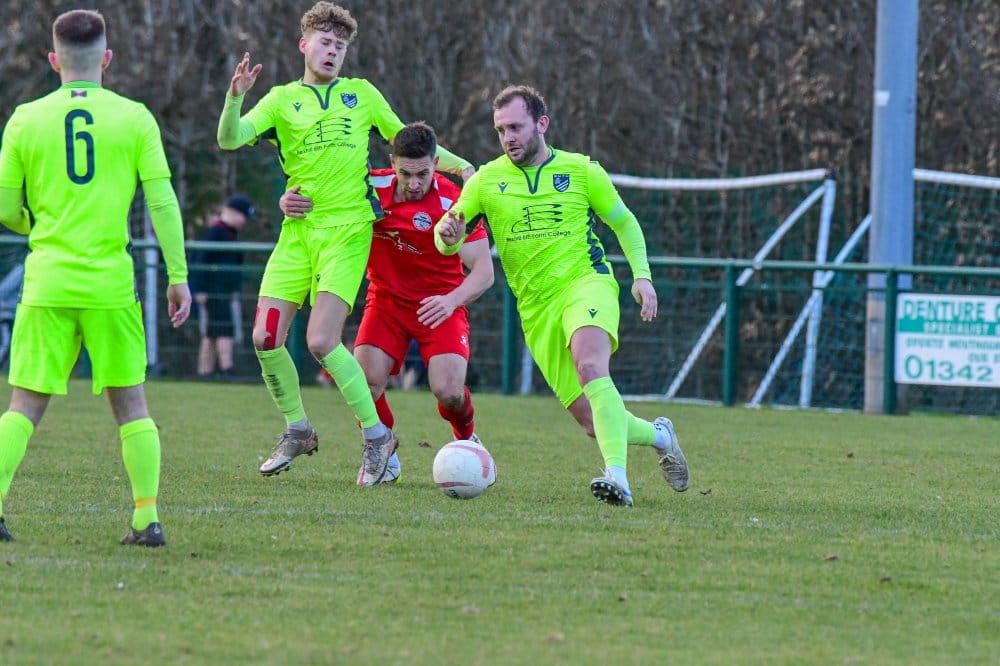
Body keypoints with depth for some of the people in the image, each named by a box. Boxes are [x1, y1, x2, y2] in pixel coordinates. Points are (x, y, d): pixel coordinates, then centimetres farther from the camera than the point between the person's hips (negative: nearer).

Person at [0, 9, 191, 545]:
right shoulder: (134, 118, -1)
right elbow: (163, 204, -3)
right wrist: (178, 276, 3)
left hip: (47, 283, 0)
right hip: (111, 284, 0)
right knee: (130, 403, 9)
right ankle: (147, 516, 5)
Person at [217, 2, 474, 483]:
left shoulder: (362, 95, 9)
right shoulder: (282, 100, 8)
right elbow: (229, 140, -5)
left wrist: (464, 167, 15)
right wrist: (235, 96, -23)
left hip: (347, 231, -2)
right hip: (297, 231, 3)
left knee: (321, 342, -15)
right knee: (266, 339, -5)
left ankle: (376, 434, 0)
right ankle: (297, 430, 17)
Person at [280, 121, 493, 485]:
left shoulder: (454, 202, -19)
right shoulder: (372, 188, -11)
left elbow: (483, 270, -21)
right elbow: (321, 195, 0)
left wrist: (452, 300, -40)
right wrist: (290, 201, -25)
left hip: (439, 305, -2)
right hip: (387, 300, 2)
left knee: (448, 391, -18)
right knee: (366, 377, -20)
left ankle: (466, 439, 19)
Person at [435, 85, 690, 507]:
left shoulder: (581, 171, 3)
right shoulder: (486, 180, 5)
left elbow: (624, 222, 14)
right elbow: (446, 236, 6)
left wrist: (642, 276, 1)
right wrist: (449, 237, -19)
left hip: (586, 284, -3)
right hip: (536, 308, 3)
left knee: (590, 367, -34)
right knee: (592, 421, -1)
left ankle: (618, 477, -42)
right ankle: (657, 435, 30)